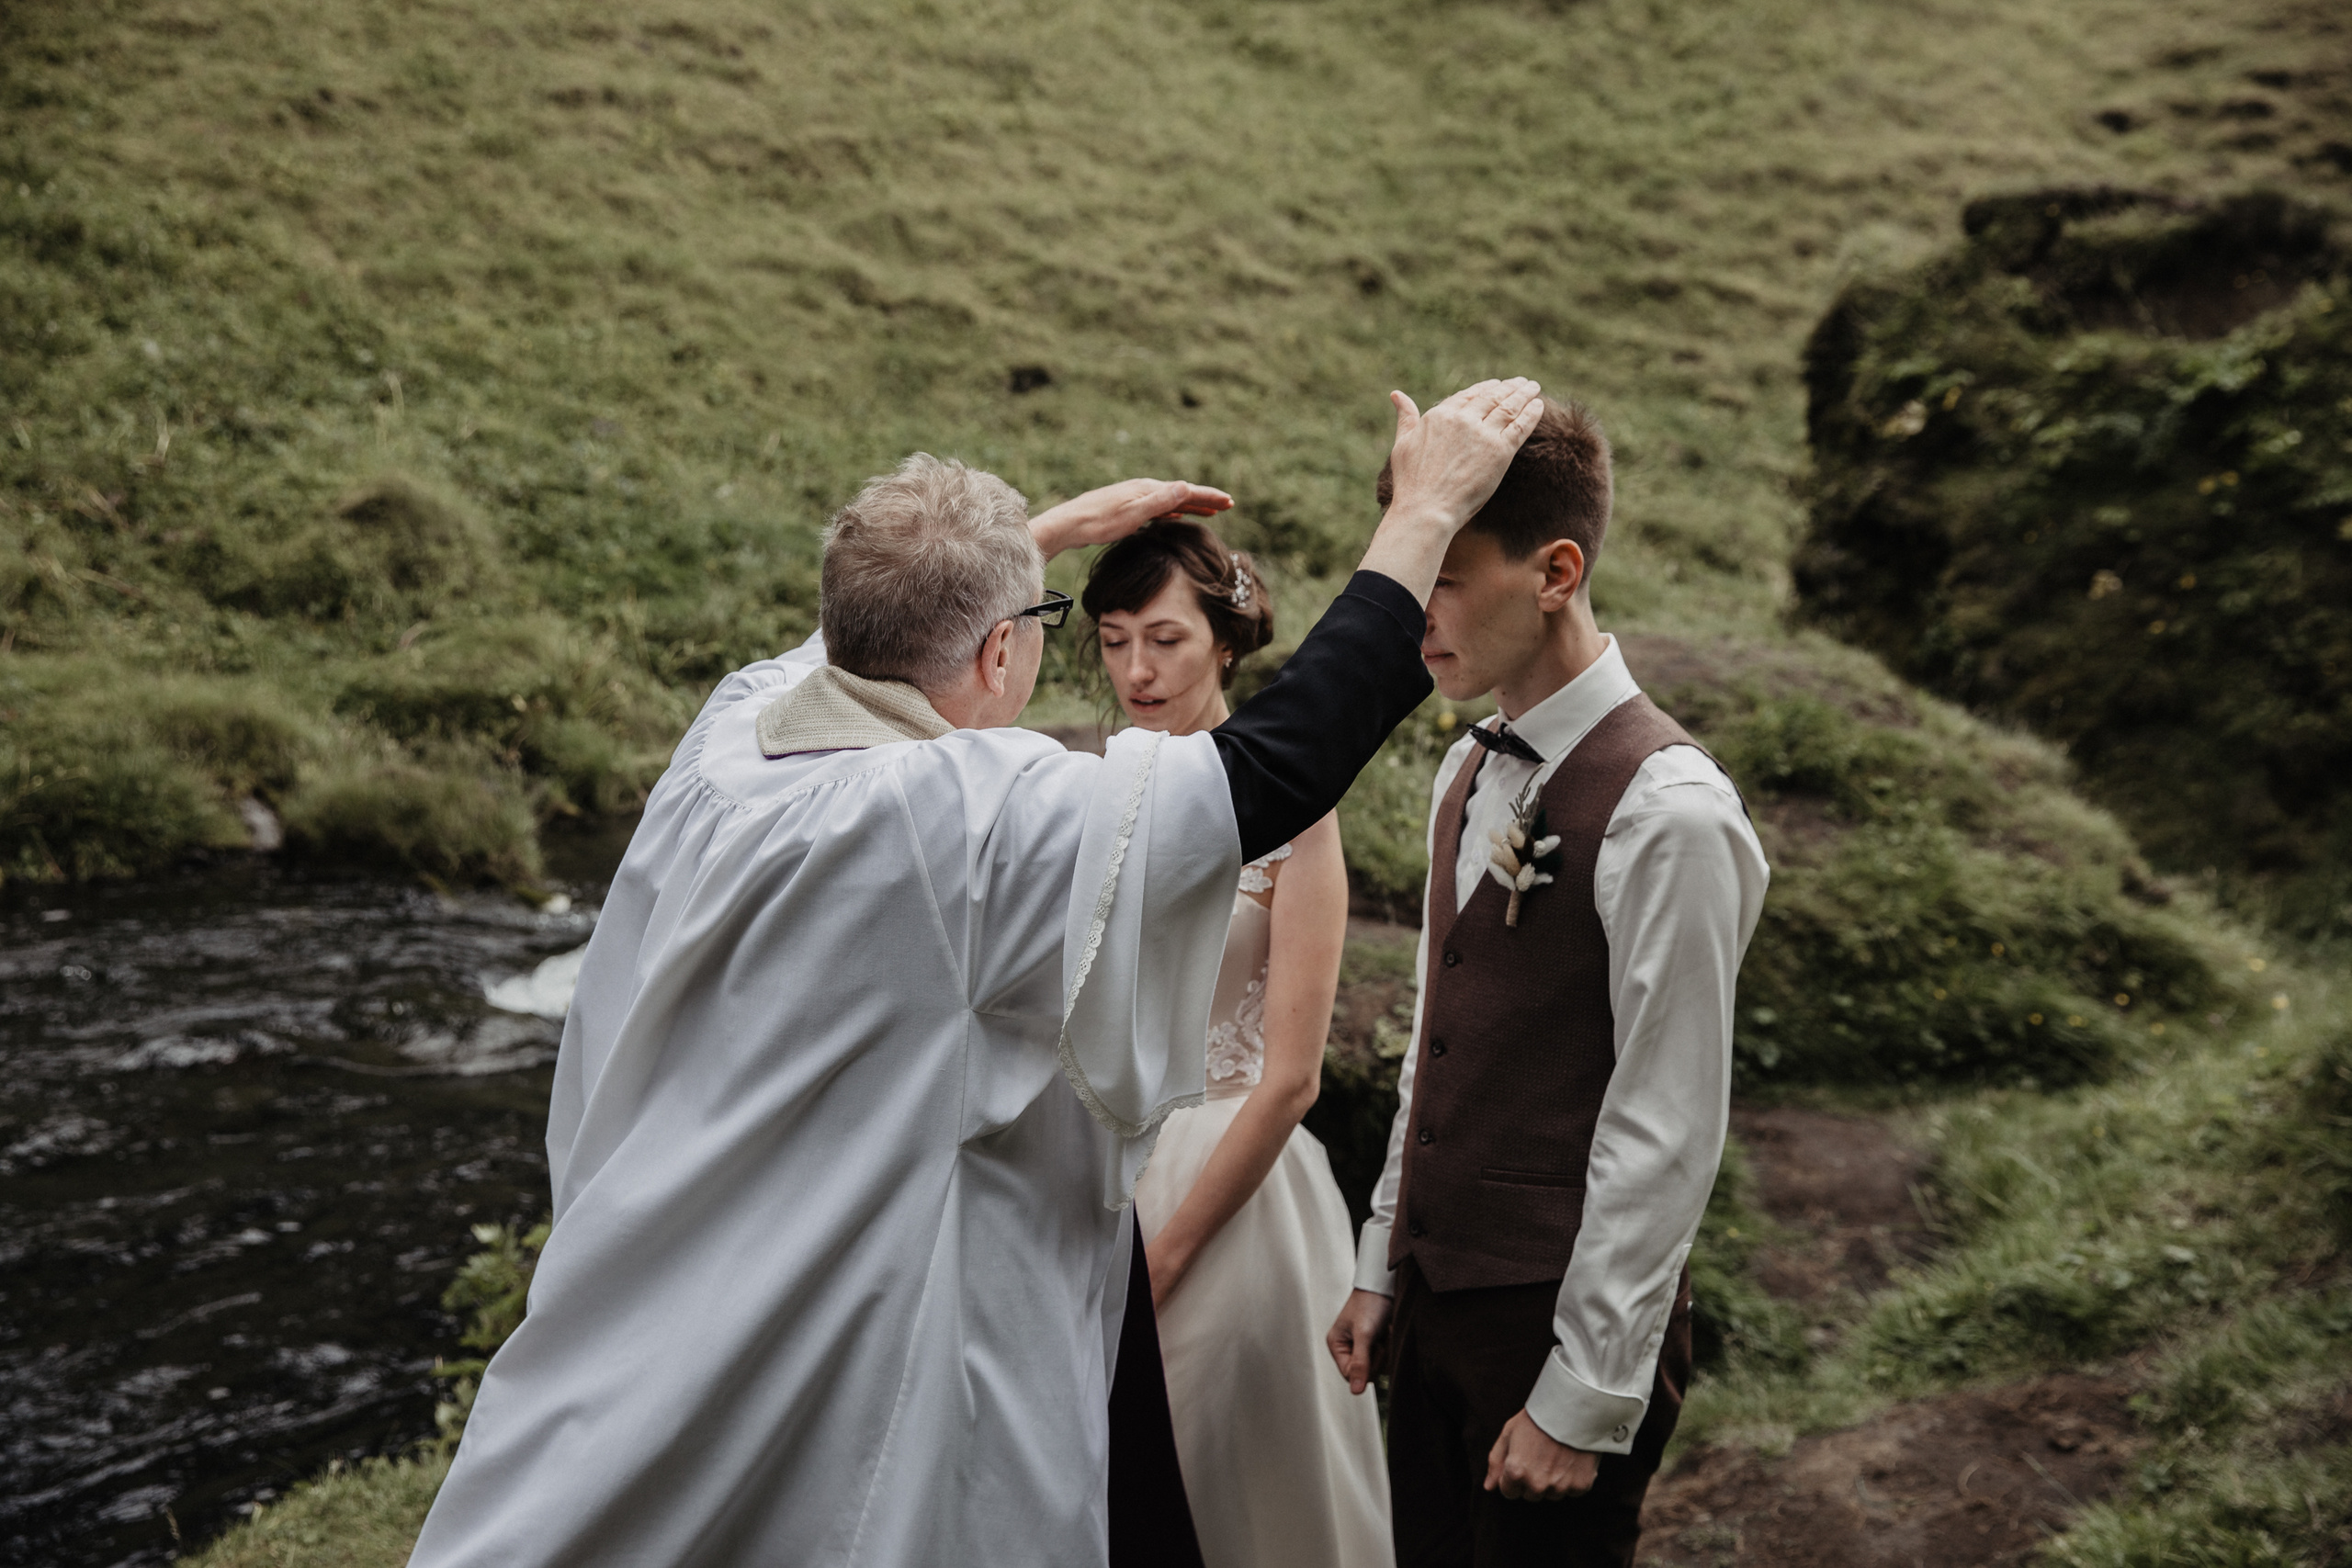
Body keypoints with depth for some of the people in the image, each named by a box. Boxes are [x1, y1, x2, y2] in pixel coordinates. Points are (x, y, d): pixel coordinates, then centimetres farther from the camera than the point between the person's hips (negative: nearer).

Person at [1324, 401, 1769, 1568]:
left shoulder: (1668, 813, -19)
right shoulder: (1468, 776, 6)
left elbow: (1666, 1133, -18)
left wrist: (1586, 1398, -15)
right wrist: (1381, 1269, 13)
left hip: (1564, 1322, -7)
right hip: (1436, 1299, 7)